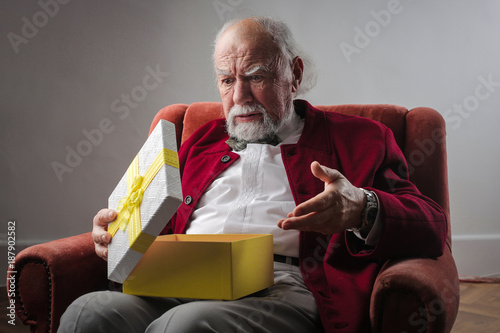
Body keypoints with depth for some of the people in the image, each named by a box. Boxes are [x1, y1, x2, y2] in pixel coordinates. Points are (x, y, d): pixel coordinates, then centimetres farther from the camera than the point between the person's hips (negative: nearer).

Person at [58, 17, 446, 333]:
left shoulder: (355, 138, 14)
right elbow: (165, 226, 31)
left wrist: (363, 210, -19)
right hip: (179, 288, 5)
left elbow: (431, 227, 5)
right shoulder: (202, 141, 27)